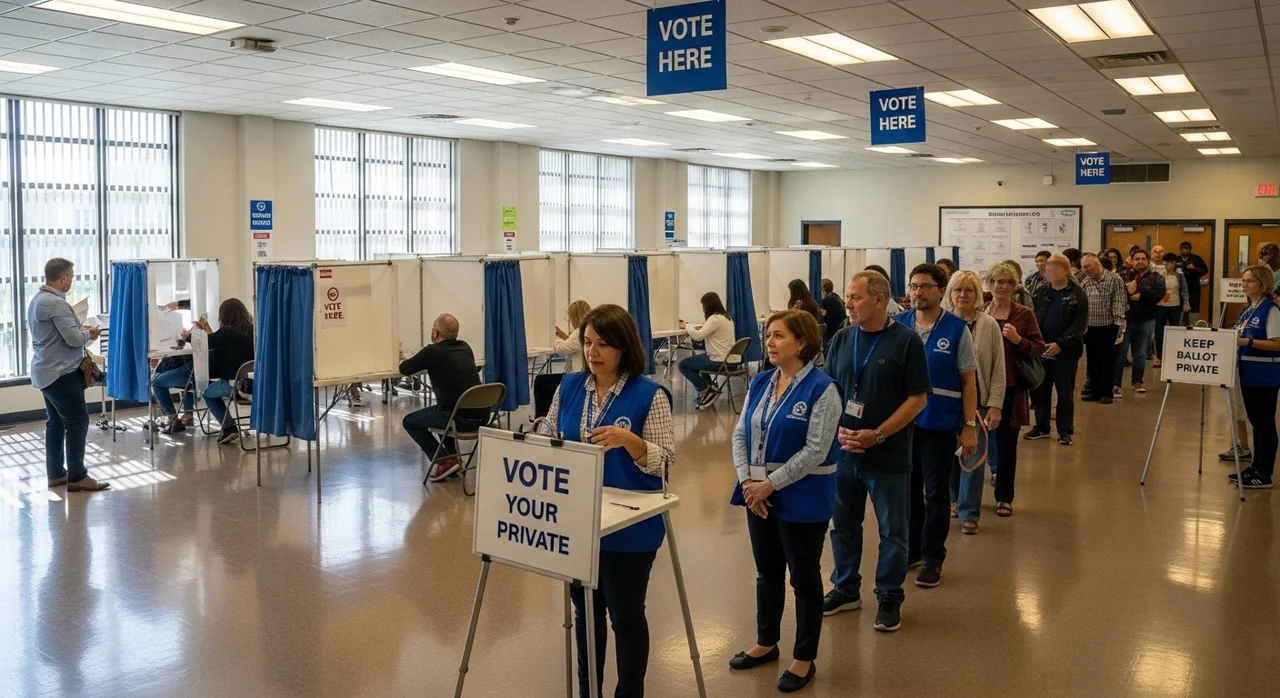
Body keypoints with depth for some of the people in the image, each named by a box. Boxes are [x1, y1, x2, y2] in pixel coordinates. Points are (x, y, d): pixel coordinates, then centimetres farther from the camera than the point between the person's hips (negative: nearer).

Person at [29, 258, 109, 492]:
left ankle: (56, 474, 18)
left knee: (55, 422, 13)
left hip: (47, 371, 10)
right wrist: (89, 334, -3)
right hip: (61, 373, -10)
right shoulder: (56, 303, -21)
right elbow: (74, 338, -22)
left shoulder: (37, 299, 12)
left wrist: (80, 330, 13)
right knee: (77, 421, -6)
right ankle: (77, 477, -4)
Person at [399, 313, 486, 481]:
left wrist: (408, 361, 33)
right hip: (481, 416, 7)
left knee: (409, 421, 16)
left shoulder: (433, 351, -3)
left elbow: (404, 370, 12)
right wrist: (427, 363, 38)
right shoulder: (465, 347, 14)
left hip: (459, 417, -7)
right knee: (442, 412, 36)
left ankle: (443, 461, 5)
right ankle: (453, 458, 27)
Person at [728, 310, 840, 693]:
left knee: (804, 579, 8)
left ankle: (804, 659, 23)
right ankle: (766, 643, 37)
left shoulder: (822, 388, -15)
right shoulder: (760, 382, 5)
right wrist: (747, 480, -10)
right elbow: (741, 434, 5)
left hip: (801, 500, -6)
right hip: (759, 495, 6)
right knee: (767, 572, 19)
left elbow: (815, 451, -20)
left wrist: (771, 484, -18)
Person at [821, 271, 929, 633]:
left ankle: (889, 599, 23)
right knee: (843, 525, 15)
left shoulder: (906, 341, -9)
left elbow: (918, 398, -10)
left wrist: (877, 435, -17)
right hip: (843, 452, 4)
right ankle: (846, 588, 33)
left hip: (888, 456, -4)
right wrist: (837, 429, -10)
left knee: (892, 531, 8)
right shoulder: (842, 339, 3)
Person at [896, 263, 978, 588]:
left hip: (939, 423, -3)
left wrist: (969, 426, -9)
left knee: (935, 493, 7)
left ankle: (932, 558, 19)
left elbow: (969, 381, -4)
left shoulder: (957, 329, -6)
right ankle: (910, 548, 29)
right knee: (908, 488, 13)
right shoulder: (898, 325, 2)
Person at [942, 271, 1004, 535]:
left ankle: (968, 513, 11)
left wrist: (995, 405, -8)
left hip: (977, 401, -1)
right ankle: (954, 498, 33)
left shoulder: (989, 325, -3)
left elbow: (998, 370, -2)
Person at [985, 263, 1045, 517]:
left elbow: (1039, 349, -1)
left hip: (1011, 389, -1)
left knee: (1007, 444, 6)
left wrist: (1018, 340, -17)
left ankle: (1004, 498, 19)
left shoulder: (1024, 314, 1)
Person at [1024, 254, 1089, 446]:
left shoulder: (1078, 294, -5)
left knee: (1065, 393, 6)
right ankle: (1041, 426, 22)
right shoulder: (1041, 292, 6)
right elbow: (1033, 318, 6)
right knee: (1039, 390, 9)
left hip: (1066, 351, -4)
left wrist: (1060, 344, -20)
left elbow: (1079, 324, -11)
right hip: (1041, 349, 4)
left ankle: (1065, 430, 15)